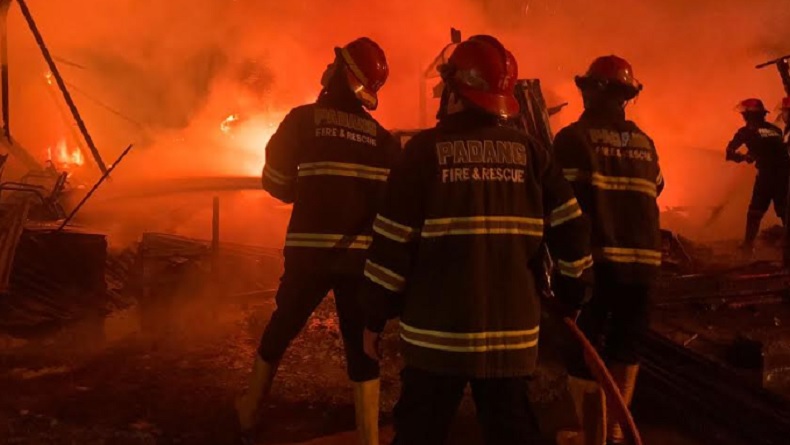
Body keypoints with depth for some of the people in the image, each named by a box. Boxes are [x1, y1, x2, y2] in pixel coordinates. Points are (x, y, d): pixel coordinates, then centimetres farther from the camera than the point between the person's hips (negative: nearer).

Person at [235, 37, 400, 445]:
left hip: (310, 250, -1)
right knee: (361, 346, 9)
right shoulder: (383, 139, 5)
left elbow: (277, 185, 2)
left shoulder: (303, 121, -2)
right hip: (362, 253, 1)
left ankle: (248, 412, 37)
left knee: (281, 330, 18)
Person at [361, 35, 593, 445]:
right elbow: (571, 230, 1)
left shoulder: (426, 148, -7)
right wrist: (573, 293, 16)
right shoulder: (527, 152, 2)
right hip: (512, 332, 3)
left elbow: (393, 243, -8)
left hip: (438, 332, -3)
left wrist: (375, 319, 1)